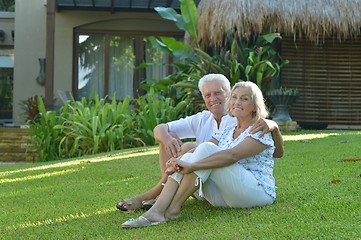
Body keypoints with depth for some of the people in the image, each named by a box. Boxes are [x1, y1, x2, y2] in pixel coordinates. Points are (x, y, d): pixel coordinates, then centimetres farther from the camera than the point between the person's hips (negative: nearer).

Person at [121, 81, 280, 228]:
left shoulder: (260, 131, -3)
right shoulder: (227, 132, 20)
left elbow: (233, 155, -21)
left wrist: (193, 166, -30)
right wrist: (178, 161, -18)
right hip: (224, 197, 7)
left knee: (206, 150, -24)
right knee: (187, 157, -16)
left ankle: (173, 209, -25)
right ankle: (156, 211, -33)